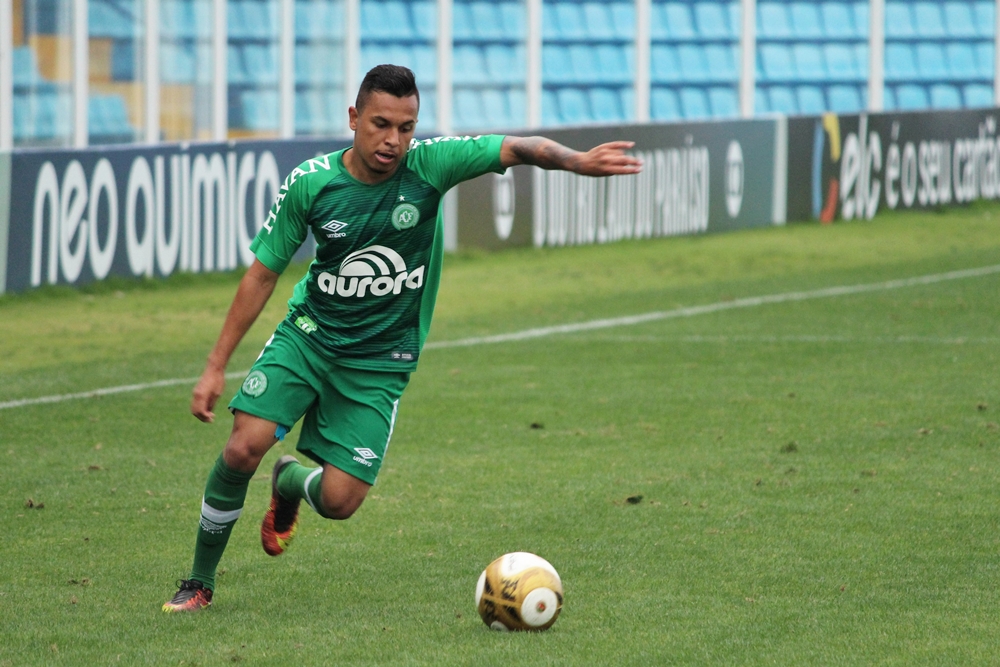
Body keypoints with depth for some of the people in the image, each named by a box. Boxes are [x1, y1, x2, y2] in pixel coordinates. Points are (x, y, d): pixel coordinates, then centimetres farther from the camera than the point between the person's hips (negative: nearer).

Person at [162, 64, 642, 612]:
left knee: (339, 501, -10)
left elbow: (517, 150, -27)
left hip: (380, 362, 0)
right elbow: (263, 273, -3)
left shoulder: (429, 165, -14)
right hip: (308, 336, 0)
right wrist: (216, 365, -4)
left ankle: (291, 483, 30)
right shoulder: (310, 184, -12)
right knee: (244, 448, -20)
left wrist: (575, 161, -49)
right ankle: (199, 583, 2)